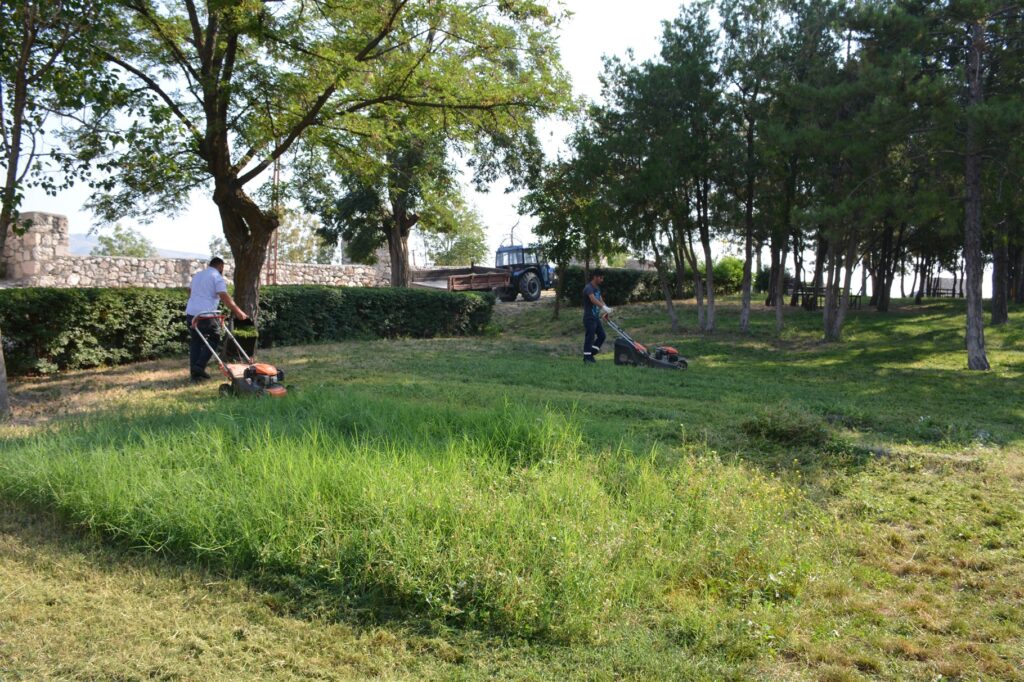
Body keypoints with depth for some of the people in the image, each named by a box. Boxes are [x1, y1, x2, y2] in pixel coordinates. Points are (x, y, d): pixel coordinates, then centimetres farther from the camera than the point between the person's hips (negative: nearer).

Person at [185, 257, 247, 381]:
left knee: (195, 342, 12)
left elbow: (190, 292, 29)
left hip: (190, 313, 7)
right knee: (214, 338, 9)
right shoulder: (217, 277, -3)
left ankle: (195, 372, 10)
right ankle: (200, 366, -2)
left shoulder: (197, 275, 21)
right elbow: (225, 297, -14)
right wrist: (238, 312, -16)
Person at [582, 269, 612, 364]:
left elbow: (600, 300, 10)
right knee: (589, 337, -6)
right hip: (589, 318, -9)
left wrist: (606, 310, -8)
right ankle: (587, 358, 1)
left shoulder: (597, 288, 14)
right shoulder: (588, 288, -17)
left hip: (596, 317, 9)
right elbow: (593, 300, -32)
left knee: (602, 335, 10)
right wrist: (604, 307, -42)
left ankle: (591, 354, 17)